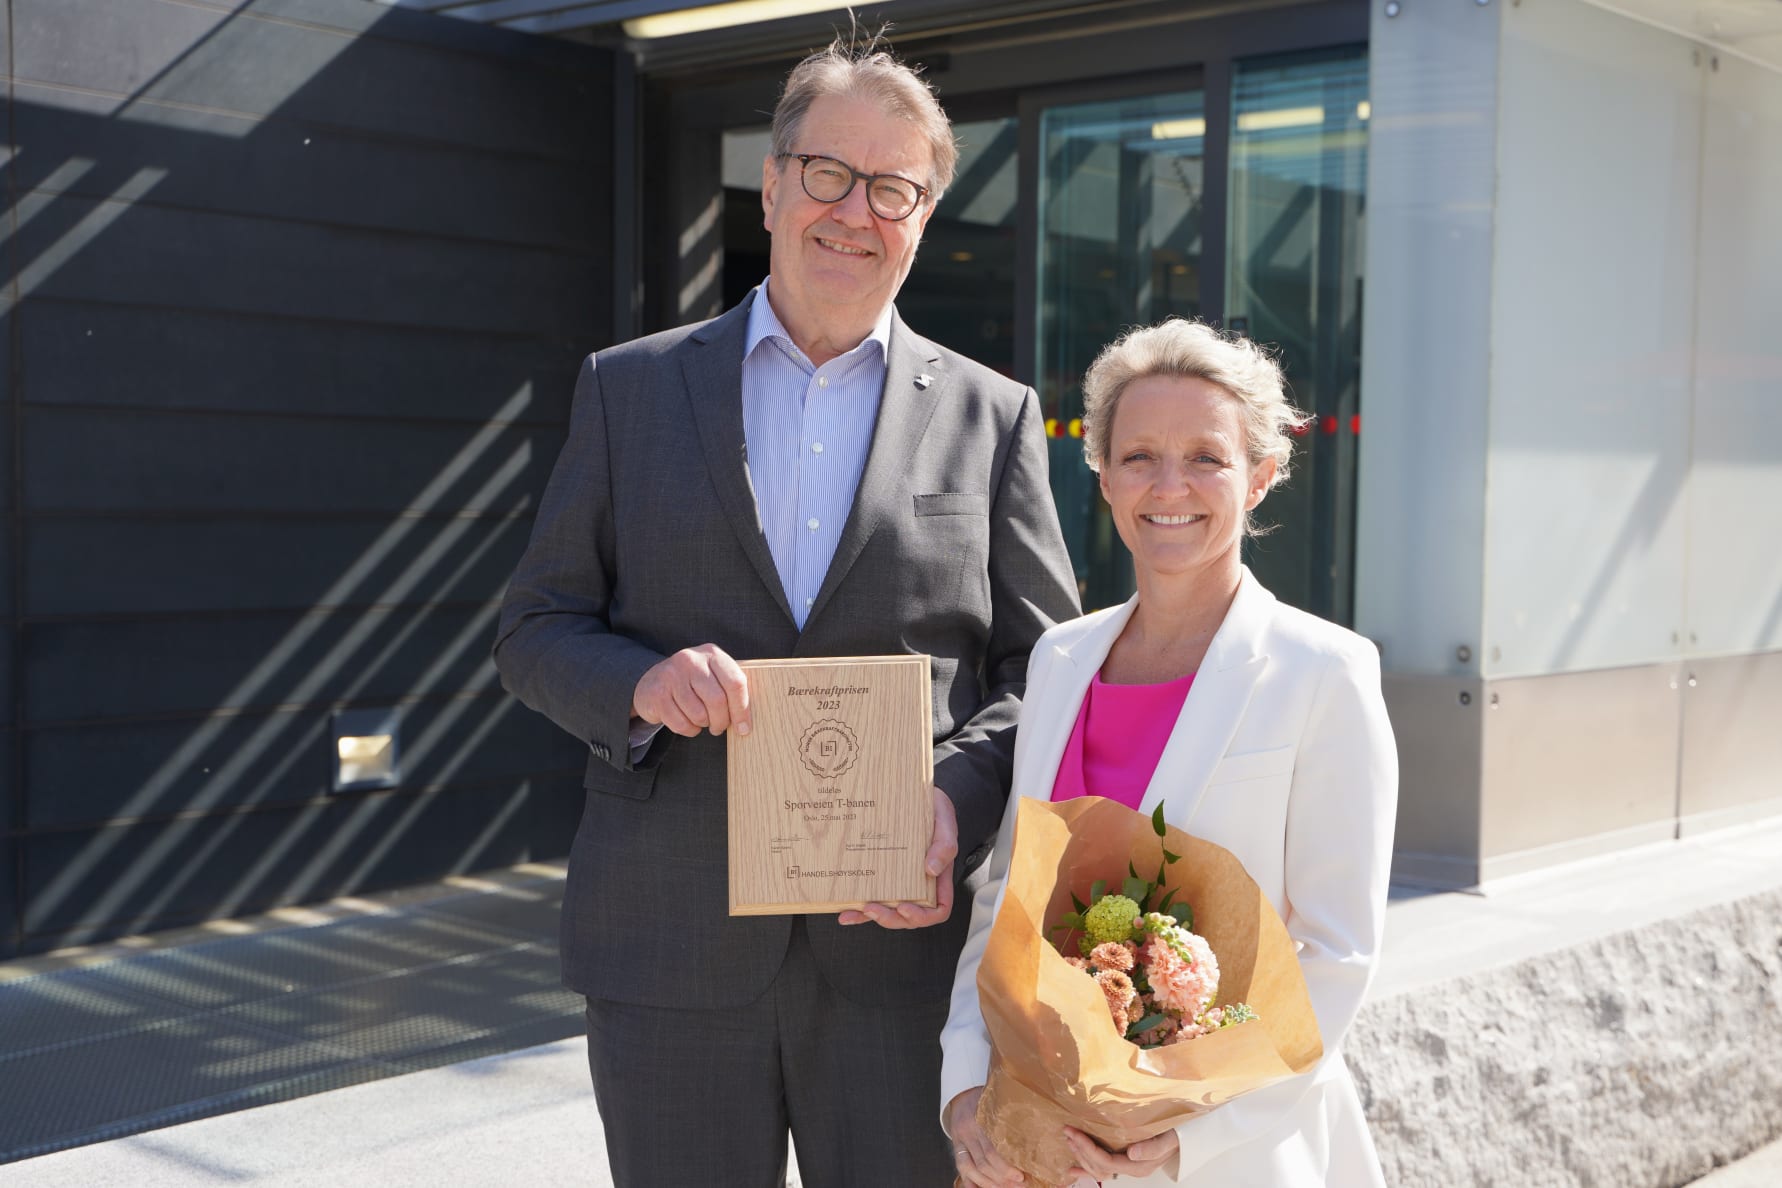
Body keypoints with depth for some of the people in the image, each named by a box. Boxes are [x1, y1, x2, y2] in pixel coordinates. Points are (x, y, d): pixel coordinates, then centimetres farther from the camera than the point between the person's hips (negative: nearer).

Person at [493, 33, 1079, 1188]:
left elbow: (1044, 663, 5)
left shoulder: (993, 416, 7)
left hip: (906, 941, 0)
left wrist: (957, 801, -14)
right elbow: (536, 627, 7)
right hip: (672, 949, 0)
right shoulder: (631, 388, 7)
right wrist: (641, 683, -14)